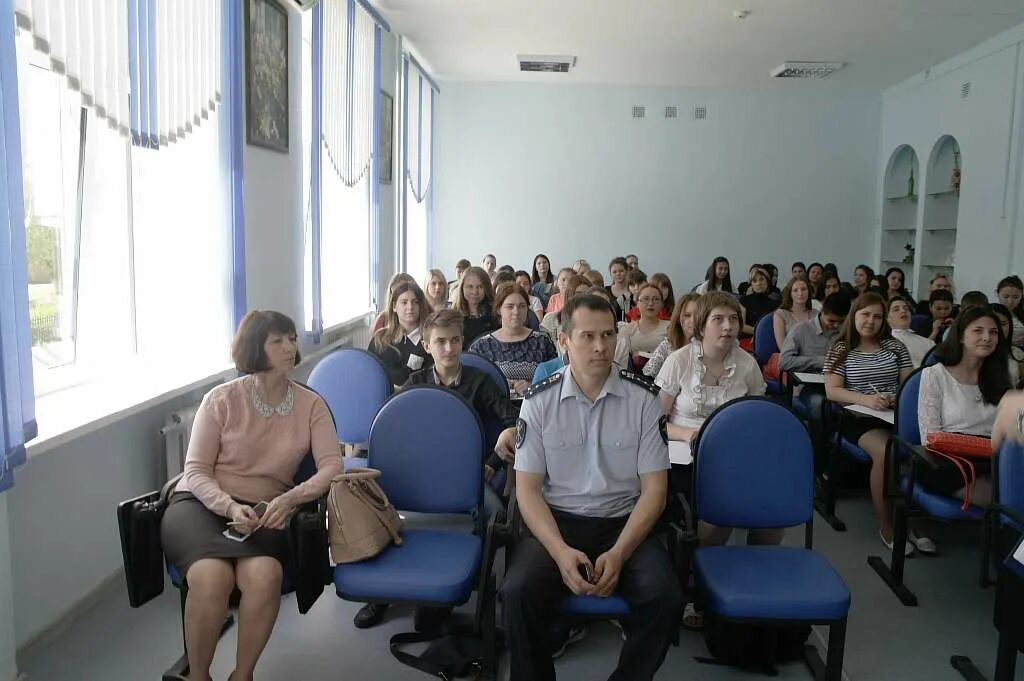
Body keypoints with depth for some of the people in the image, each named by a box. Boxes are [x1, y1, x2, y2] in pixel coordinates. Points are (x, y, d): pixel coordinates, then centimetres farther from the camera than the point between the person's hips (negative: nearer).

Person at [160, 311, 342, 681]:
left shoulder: (311, 404, 3)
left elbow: (332, 466, -5)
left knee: (265, 575, -33)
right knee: (213, 576, -34)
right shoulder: (222, 399, -2)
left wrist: (290, 499, -23)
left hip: (263, 512, 1)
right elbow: (195, 472, -2)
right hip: (202, 504, -1)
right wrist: (230, 507, -21)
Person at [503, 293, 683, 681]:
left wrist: (619, 553, -16)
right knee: (518, 593, -28)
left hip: (624, 522, 1)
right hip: (556, 520, 0)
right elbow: (528, 488, -3)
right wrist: (561, 551, -19)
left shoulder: (643, 398, -2)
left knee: (665, 598, -25)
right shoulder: (539, 400, -3)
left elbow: (654, 488, -2)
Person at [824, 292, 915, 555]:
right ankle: (886, 525, -16)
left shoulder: (895, 346, 15)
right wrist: (865, 399, -19)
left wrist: (898, 396, -12)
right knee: (886, 453, -33)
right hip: (858, 416, -3)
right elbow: (832, 391, -3)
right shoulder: (841, 349, 6)